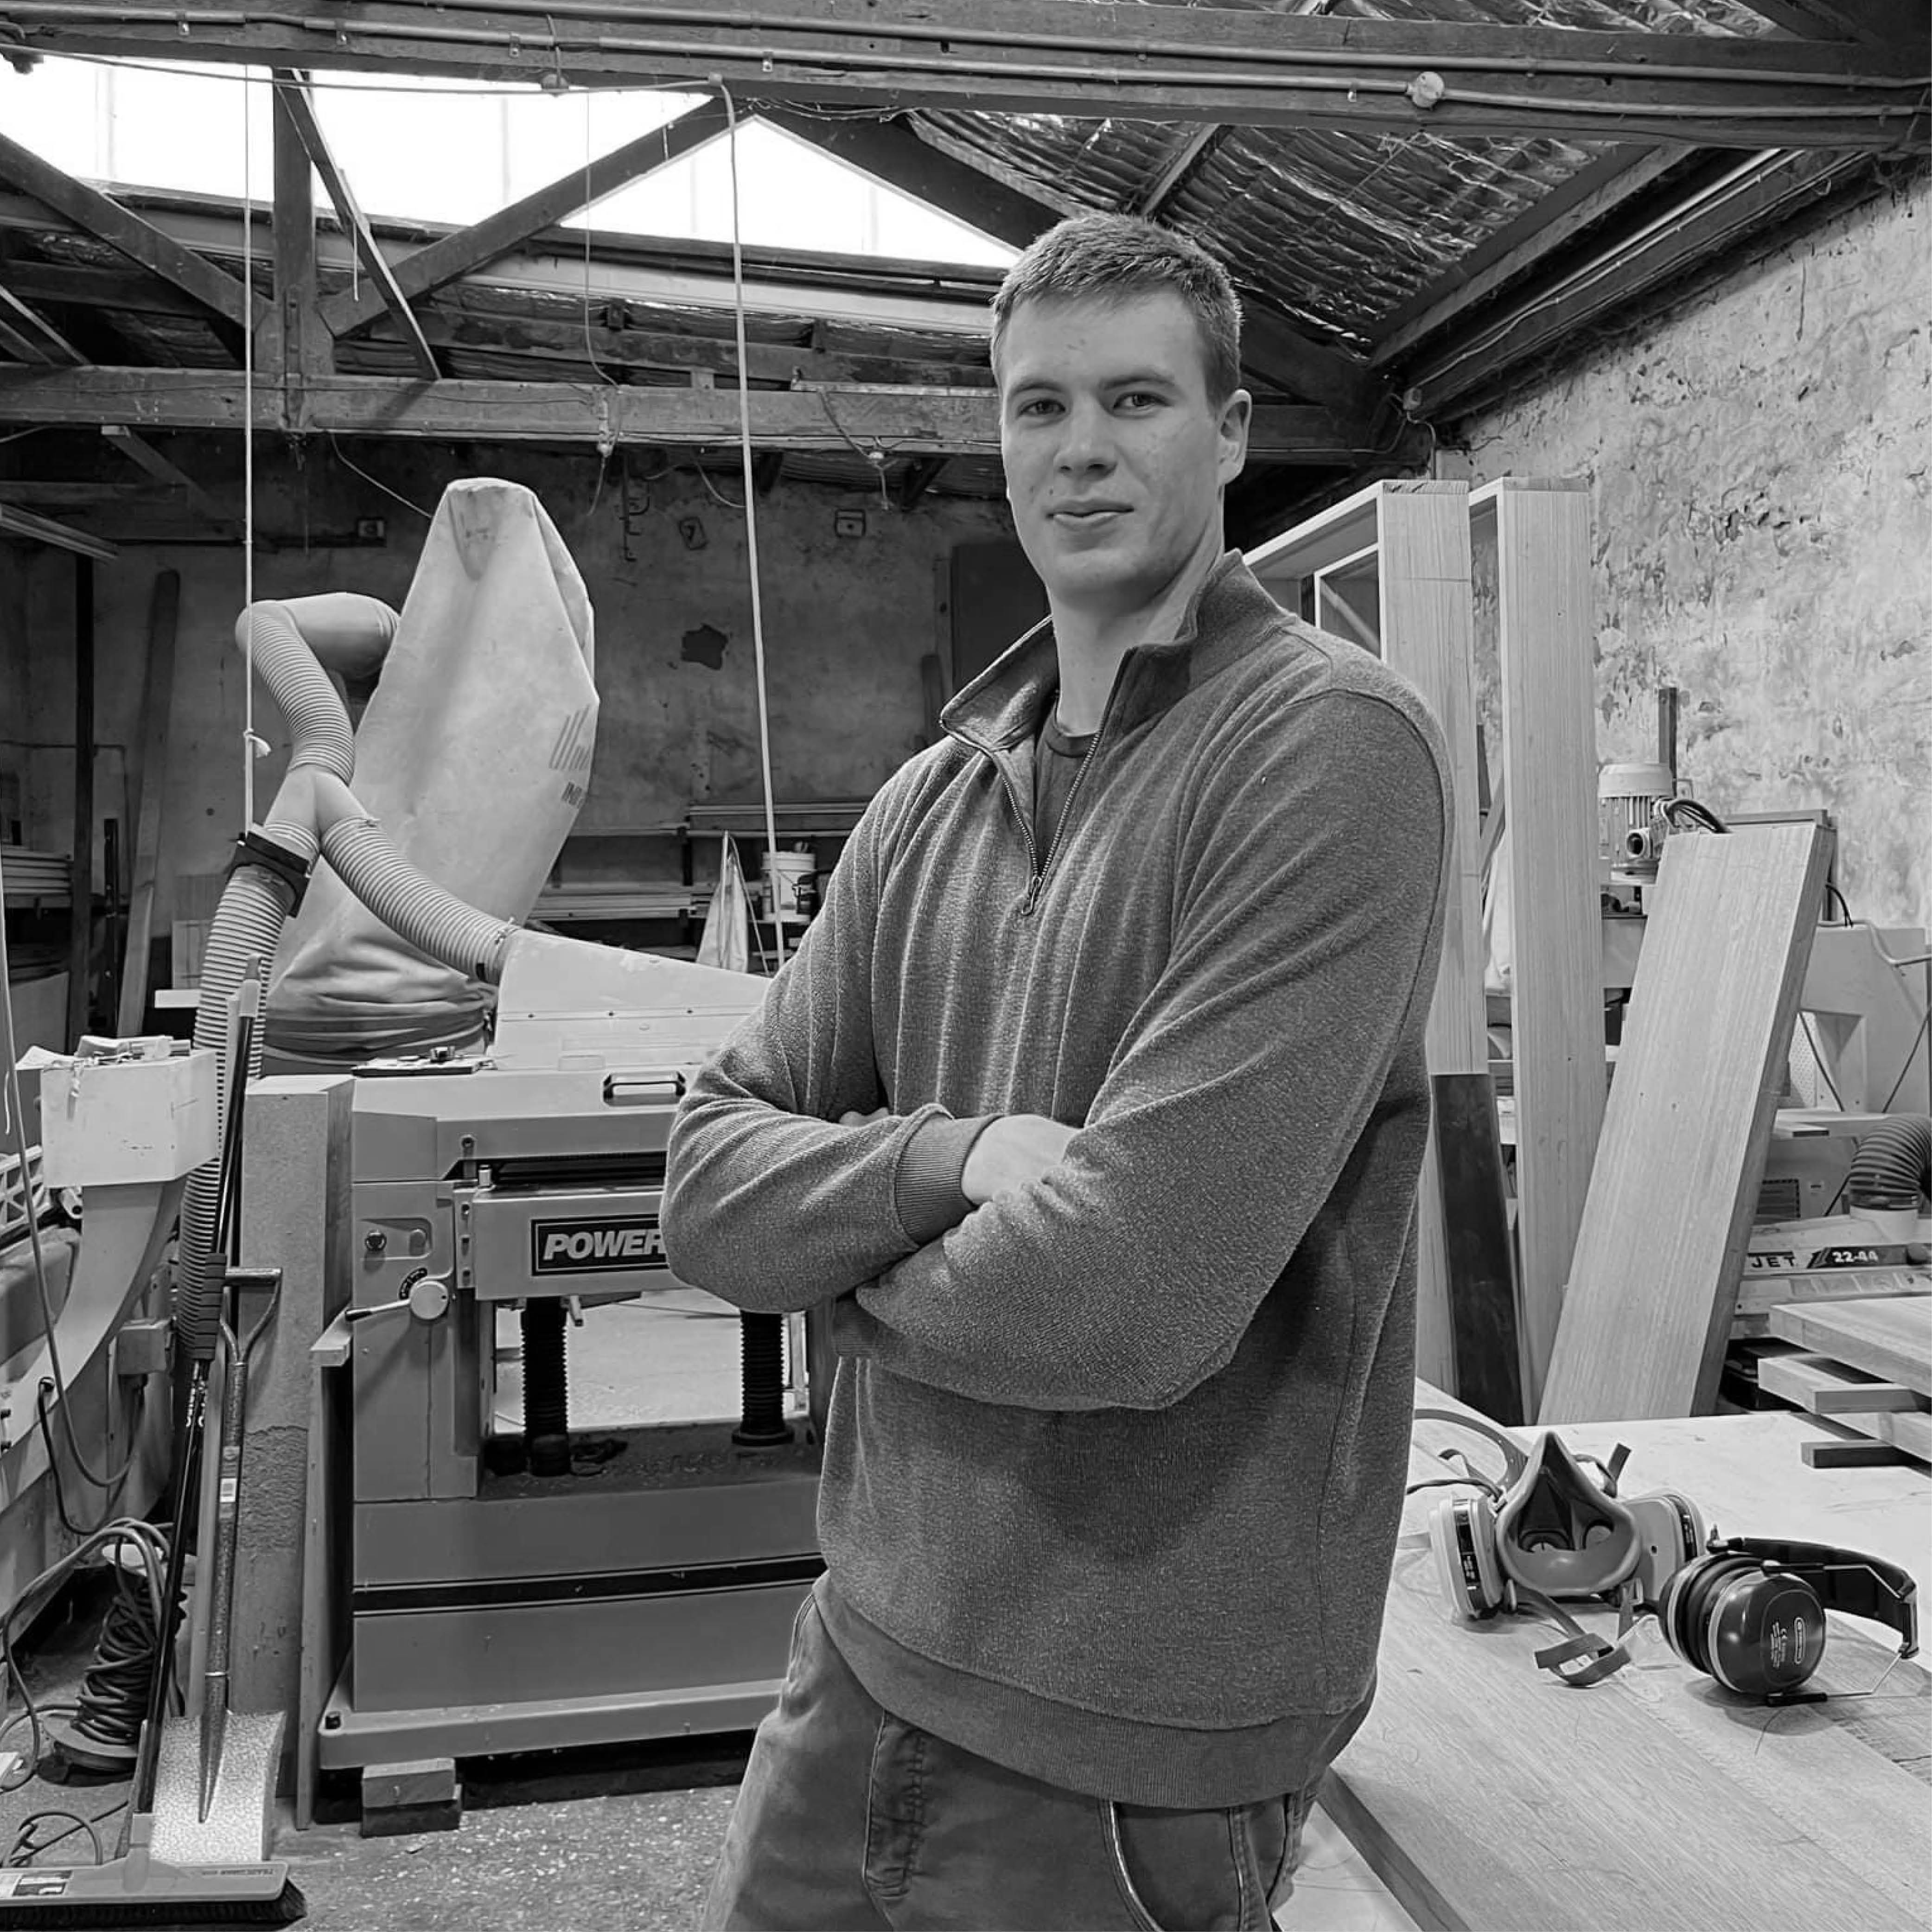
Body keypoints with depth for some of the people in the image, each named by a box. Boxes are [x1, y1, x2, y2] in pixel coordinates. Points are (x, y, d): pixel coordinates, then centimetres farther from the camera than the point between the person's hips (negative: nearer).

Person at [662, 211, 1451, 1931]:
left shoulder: (1330, 748, -17)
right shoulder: (934, 795, 5)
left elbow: (1129, 1296, -25)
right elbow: (711, 1181, 1)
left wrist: (860, 1271, -6)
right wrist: (952, 1158, -18)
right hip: (866, 1652, 6)